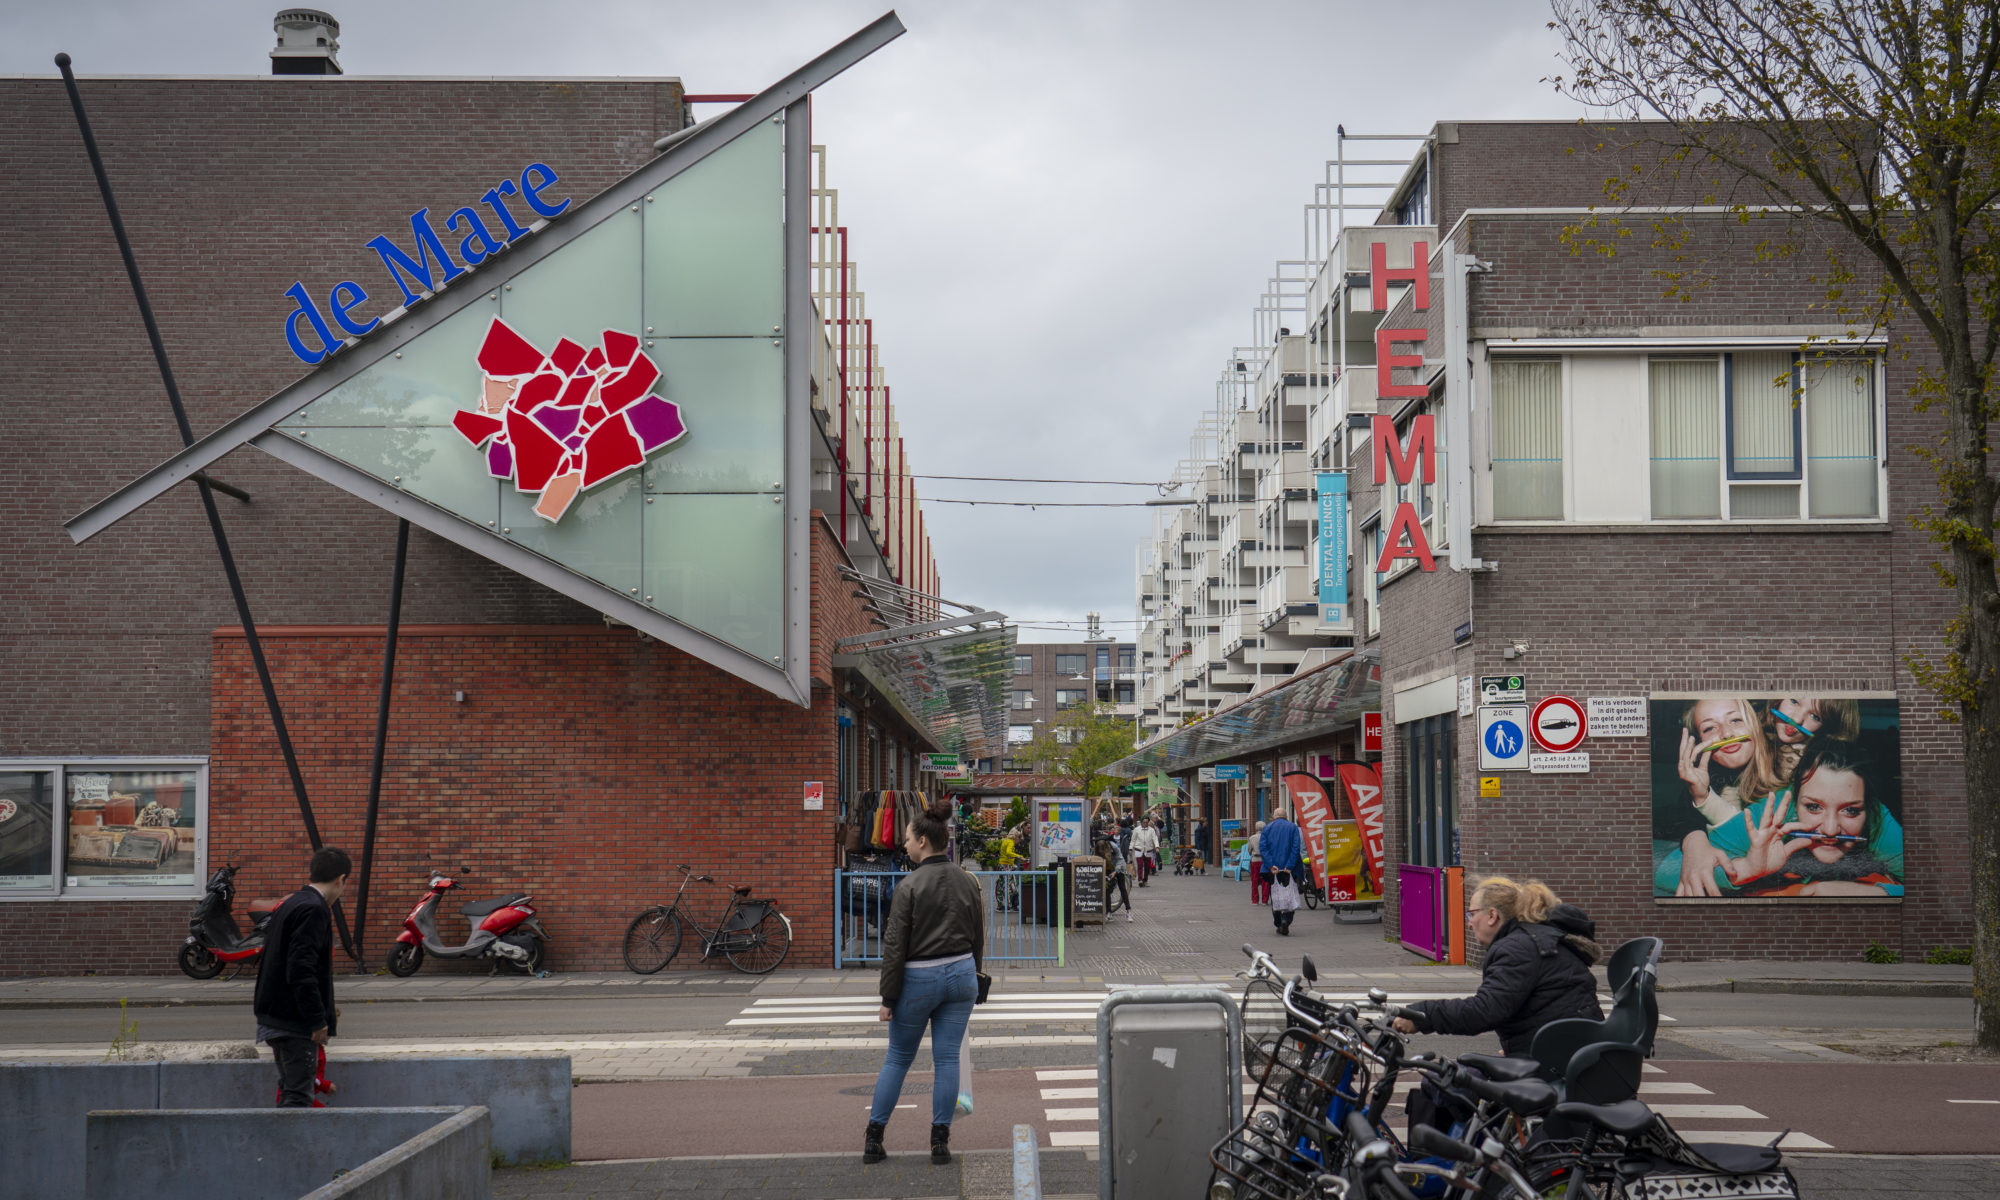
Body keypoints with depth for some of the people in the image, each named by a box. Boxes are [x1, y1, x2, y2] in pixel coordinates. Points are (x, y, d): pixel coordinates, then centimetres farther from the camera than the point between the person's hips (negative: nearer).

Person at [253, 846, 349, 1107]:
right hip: (295, 1020, -10)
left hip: (275, 1016, 10)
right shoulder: (314, 910, -16)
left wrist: (324, 1011, 22)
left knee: (289, 1089, 17)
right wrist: (317, 1019, -20)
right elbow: (301, 969, -24)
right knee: (298, 1095, -8)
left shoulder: (290, 904, 15)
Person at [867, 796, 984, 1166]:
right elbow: (978, 937, 10)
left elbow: (895, 945, -13)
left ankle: (873, 1139, 12)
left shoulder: (911, 885, -14)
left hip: (919, 980, -4)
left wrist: (888, 997, -7)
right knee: (947, 1059, 7)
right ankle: (940, 1142, 6)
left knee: (898, 1058, 9)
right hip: (960, 974, 4)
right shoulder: (968, 881, 3)